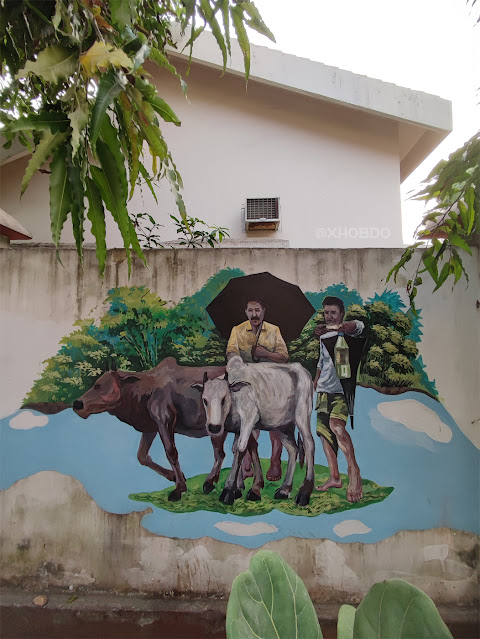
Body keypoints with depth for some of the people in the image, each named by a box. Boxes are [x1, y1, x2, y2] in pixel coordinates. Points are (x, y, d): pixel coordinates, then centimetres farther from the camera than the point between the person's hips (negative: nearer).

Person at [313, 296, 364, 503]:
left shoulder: (347, 332, -3)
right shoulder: (324, 336, 17)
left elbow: (358, 325, -28)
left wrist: (332, 328, -42)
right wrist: (314, 385, 26)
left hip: (343, 389, -7)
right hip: (324, 390, 7)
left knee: (336, 425, -26)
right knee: (324, 431, 6)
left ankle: (354, 470, -10)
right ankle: (334, 477, 17)